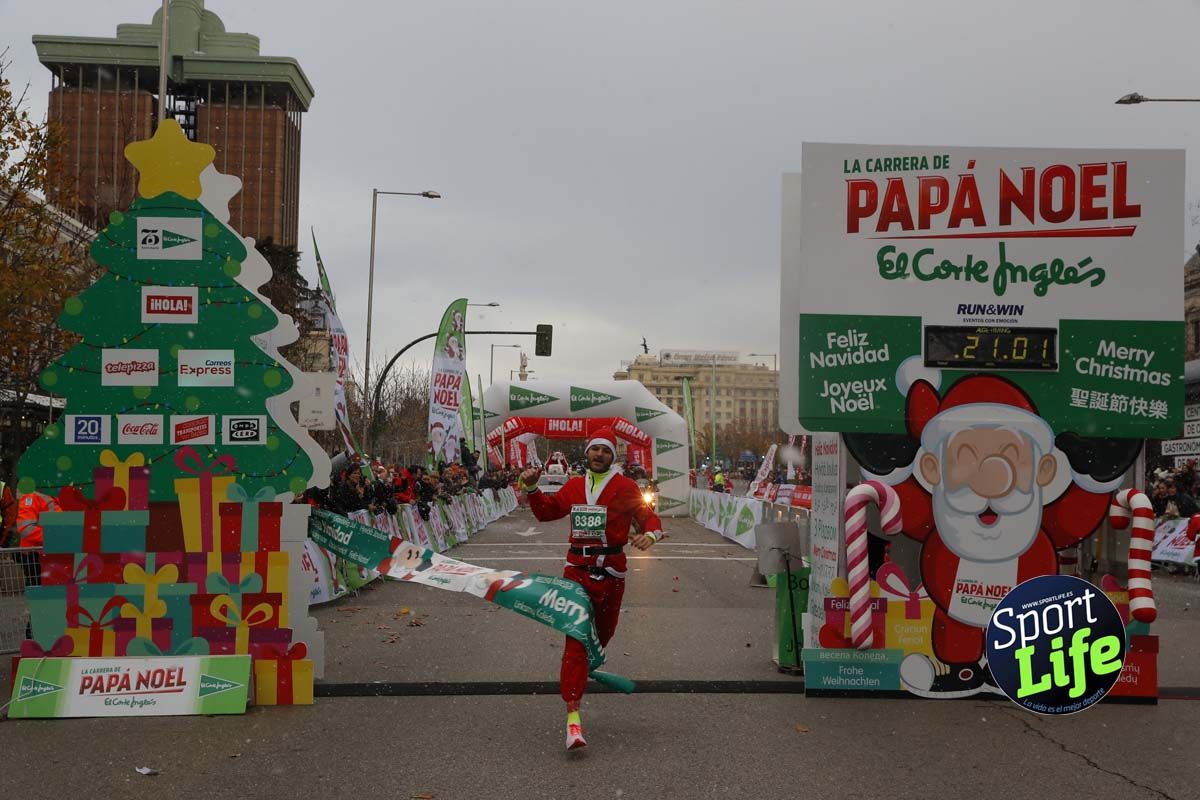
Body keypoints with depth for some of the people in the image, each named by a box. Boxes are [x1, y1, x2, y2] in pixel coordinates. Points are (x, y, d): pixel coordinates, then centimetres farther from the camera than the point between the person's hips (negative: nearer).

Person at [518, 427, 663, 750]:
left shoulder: (625, 487, -1)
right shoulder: (574, 485, 10)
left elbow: (649, 517, -5)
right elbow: (547, 511, 23)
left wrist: (650, 534, -27)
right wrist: (531, 488, 8)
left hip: (611, 572, -1)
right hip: (577, 570, 1)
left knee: (602, 634, 17)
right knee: (576, 640, -9)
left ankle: (586, 667, 52)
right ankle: (573, 719, -14)